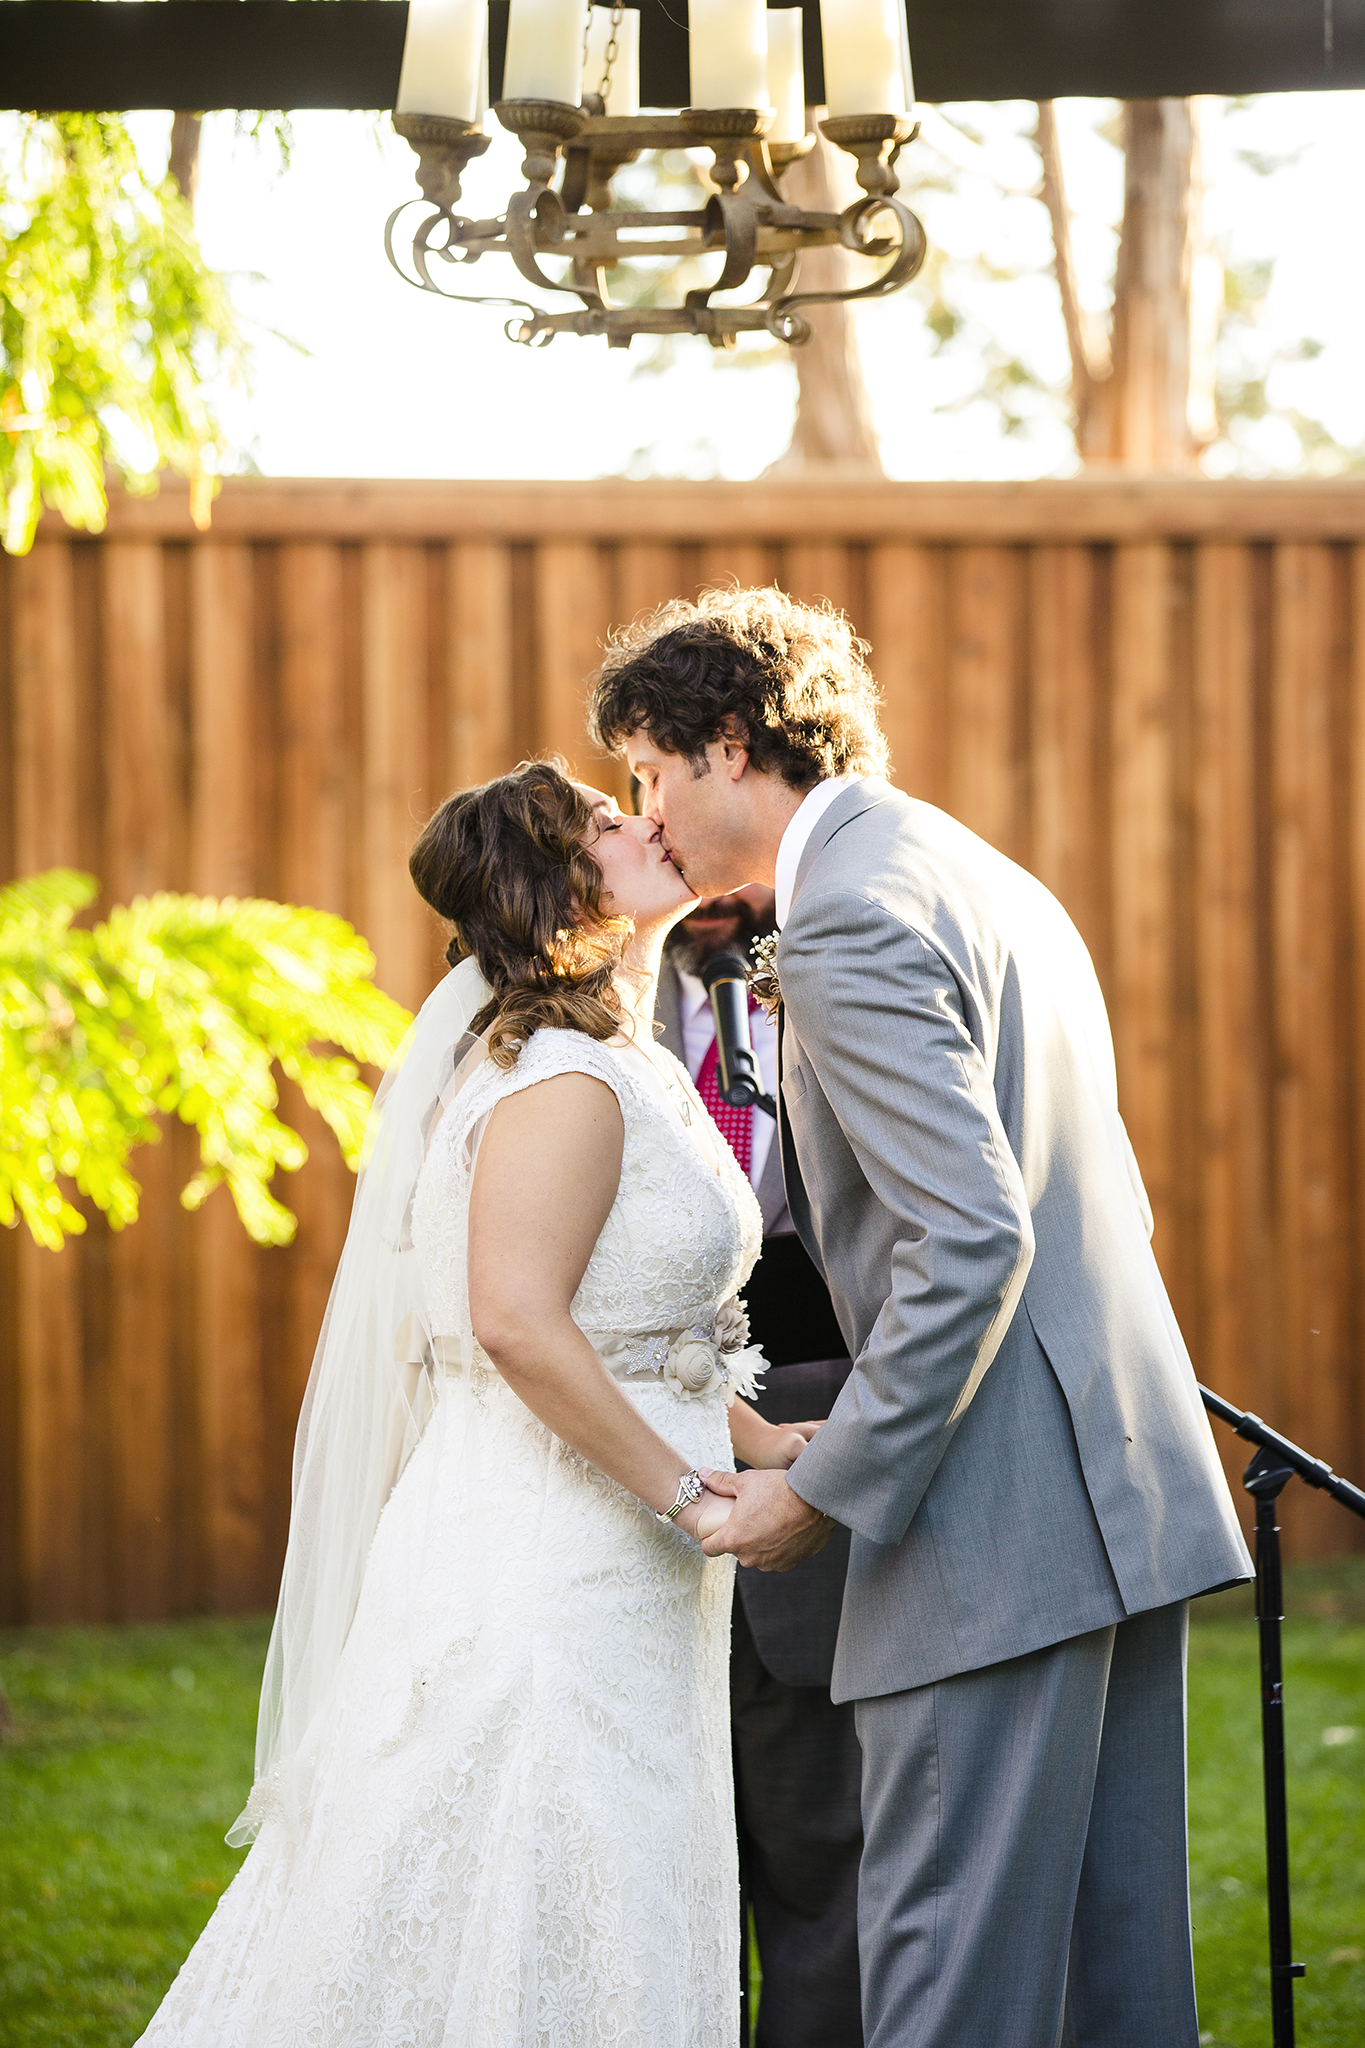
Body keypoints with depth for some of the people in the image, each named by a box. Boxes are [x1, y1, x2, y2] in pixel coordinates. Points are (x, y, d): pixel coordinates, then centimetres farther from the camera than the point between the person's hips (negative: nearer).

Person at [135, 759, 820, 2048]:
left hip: (594, 1570, 10)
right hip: (548, 1567, -10)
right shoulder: (562, 1080, -16)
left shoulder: (616, 1069, 16)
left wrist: (764, 1444, 11)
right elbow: (517, 1320, -26)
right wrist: (690, 1496, -20)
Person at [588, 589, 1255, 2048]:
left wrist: (827, 1492, -15)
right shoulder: (990, 879, 20)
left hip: (1000, 1522, -10)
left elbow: (970, 1241, -21)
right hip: (1128, 1488, 10)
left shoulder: (851, 924, -12)